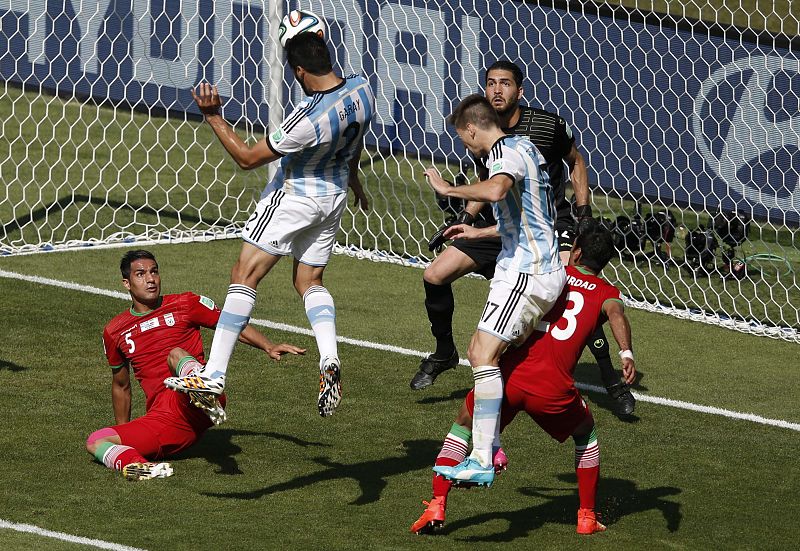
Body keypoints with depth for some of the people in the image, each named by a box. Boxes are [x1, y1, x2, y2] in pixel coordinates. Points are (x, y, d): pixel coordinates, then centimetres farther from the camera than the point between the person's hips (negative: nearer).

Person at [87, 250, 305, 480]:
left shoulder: (184, 305, 12)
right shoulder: (115, 332, 19)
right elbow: (121, 386, 31)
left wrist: (269, 347, -3)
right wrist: (124, 432, 36)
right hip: (160, 416, 3)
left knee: (176, 355, -34)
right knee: (95, 442, -20)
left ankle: (206, 399, -67)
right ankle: (132, 464, -52)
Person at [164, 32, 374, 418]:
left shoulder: (308, 120, -33)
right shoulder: (362, 90, -11)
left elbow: (248, 158, -22)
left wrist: (212, 116, -18)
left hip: (294, 196, -8)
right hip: (335, 196, 8)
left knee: (245, 275, -3)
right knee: (310, 281, 17)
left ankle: (213, 374, -8)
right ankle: (329, 360, -8)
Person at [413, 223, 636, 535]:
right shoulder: (606, 293, 14)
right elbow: (615, 312, -9)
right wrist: (626, 352, -25)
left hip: (509, 374, 1)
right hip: (553, 388, -1)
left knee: (463, 425, 25)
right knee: (585, 434, 31)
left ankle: (436, 507, 10)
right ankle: (587, 517, 29)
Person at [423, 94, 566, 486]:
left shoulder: (508, 152, -12)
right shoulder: (523, 148, 20)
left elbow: (495, 191, -37)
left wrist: (448, 189, -23)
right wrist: (479, 233, 43)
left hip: (526, 273, -11)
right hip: (537, 269, 11)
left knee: (484, 355, -18)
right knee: (479, 352, 15)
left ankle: (482, 461, -24)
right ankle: (486, 448, 15)